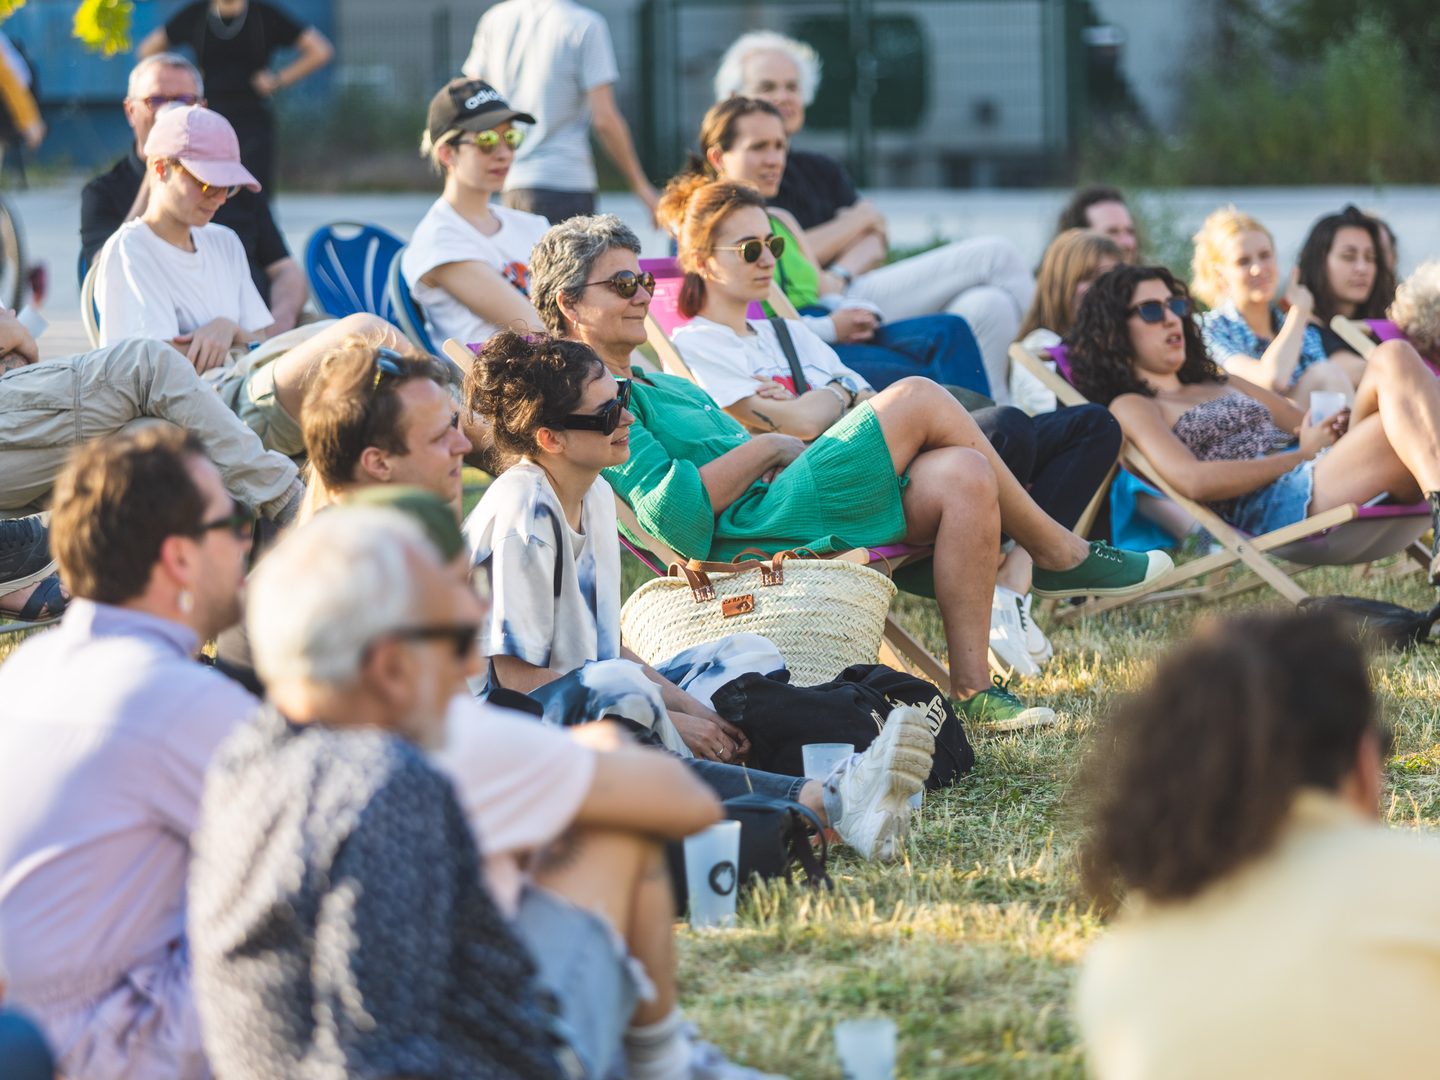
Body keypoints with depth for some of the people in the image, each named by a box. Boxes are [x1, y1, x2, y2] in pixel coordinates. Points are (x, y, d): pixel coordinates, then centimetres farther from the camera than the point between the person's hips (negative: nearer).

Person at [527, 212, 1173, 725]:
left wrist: (798, 450, 4)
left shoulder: (661, 387, 30)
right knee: (918, 397, -11)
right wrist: (765, 447, -7)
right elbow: (674, 512, -17)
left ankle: (970, 686, -16)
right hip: (746, 535, -10)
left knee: (965, 475, -14)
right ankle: (1059, 555, 2)